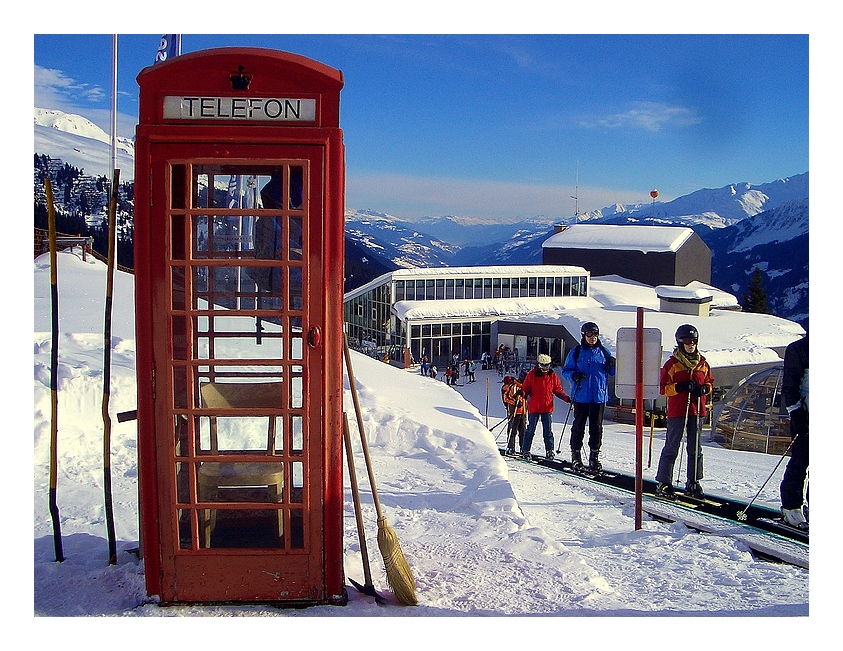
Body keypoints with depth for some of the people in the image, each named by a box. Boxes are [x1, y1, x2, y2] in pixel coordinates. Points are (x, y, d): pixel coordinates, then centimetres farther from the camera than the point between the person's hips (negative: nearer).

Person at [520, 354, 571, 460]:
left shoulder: (552, 376, 6)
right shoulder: (532, 375, -1)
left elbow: (558, 390, 10)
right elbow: (525, 388, 1)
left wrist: (567, 398, -2)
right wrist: (522, 393, -20)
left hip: (547, 408, 2)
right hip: (534, 407, -1)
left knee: (548, 430, 3)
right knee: (530, 430, 4)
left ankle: (549, 450, 9)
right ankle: (525, 451, 10)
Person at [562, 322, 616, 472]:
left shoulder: (603, 352, 9)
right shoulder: (576, 352, 3)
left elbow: (612, 373, 13)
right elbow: (566, 370, 5)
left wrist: (613, 365, -10)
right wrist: (574, 375, -16)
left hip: (599, 396, 1)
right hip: (581, 396, -1)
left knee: (596, 427, 3)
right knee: (578, 426, 3)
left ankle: (594, 456, 11)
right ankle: (576, 455, 12)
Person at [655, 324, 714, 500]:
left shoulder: (703, 364, 10)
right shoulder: (672, 364, -4)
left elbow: (709, 382, 19)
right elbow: (663, 388, -5)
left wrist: (704, 388, -3)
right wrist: (680, 387, -19)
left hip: (697, 411, 5)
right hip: (677, 411, -5)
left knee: (695, 449, 10)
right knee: (671, 448, -3)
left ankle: (693, 483, 19)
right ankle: (664, 483, 2)